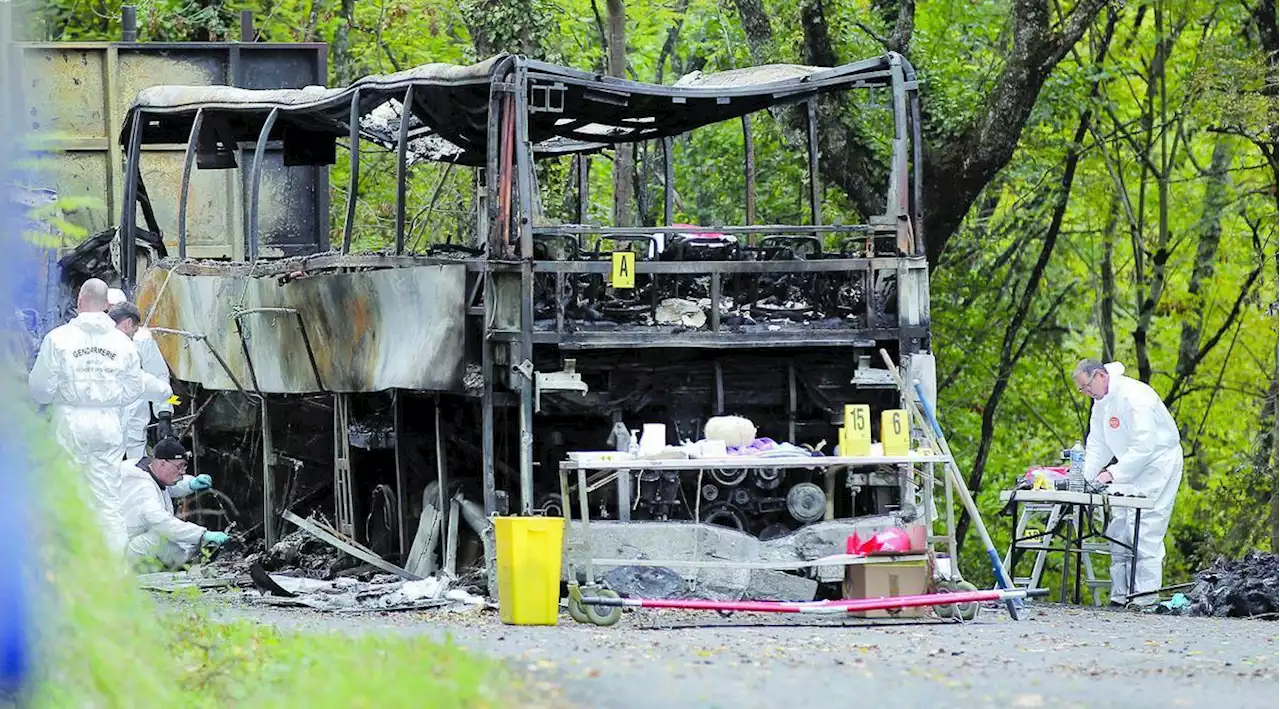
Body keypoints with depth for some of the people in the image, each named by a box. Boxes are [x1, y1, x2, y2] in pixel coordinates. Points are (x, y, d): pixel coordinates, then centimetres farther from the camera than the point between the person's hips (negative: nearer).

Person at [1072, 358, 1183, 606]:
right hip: (1129, 467, 10)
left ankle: (1145, 599, -16)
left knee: (1144, 532, -15)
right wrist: (1083, 479, -3)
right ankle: (1120, 596, 9)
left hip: (1159, 463, -10)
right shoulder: (1101, 402, 9)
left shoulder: (1134, 396, -21)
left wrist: (1113, 473, -27)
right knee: (1118, 528, 5)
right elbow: (1097, 447, 12)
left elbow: (1144, 445, -27)